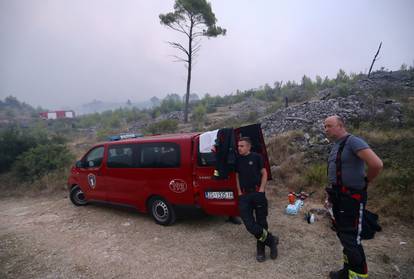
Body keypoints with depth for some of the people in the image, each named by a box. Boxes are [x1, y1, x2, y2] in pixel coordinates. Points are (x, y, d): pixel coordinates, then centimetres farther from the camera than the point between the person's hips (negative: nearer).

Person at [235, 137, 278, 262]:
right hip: (244, 195, 3)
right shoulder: (238, 160, 9)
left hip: (258, 193, -3)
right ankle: (271, 240, 10)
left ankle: (261, 249, 22)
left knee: (261, 221, 4)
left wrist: (261, 190, -7)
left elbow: (264, 173, 2)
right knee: (248, 222, -8)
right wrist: (239, 192, 5)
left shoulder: (256, 157, 0)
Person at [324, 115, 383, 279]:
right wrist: (332, 193, 16)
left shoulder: (353, 141, -16)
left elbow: (377, 164, -26)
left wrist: (365, 182, -10)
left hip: (352, 197, -9)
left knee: (351, 238, -2)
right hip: (338, 197, 9)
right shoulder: (335, 146, 12)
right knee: (343, 234, 18)